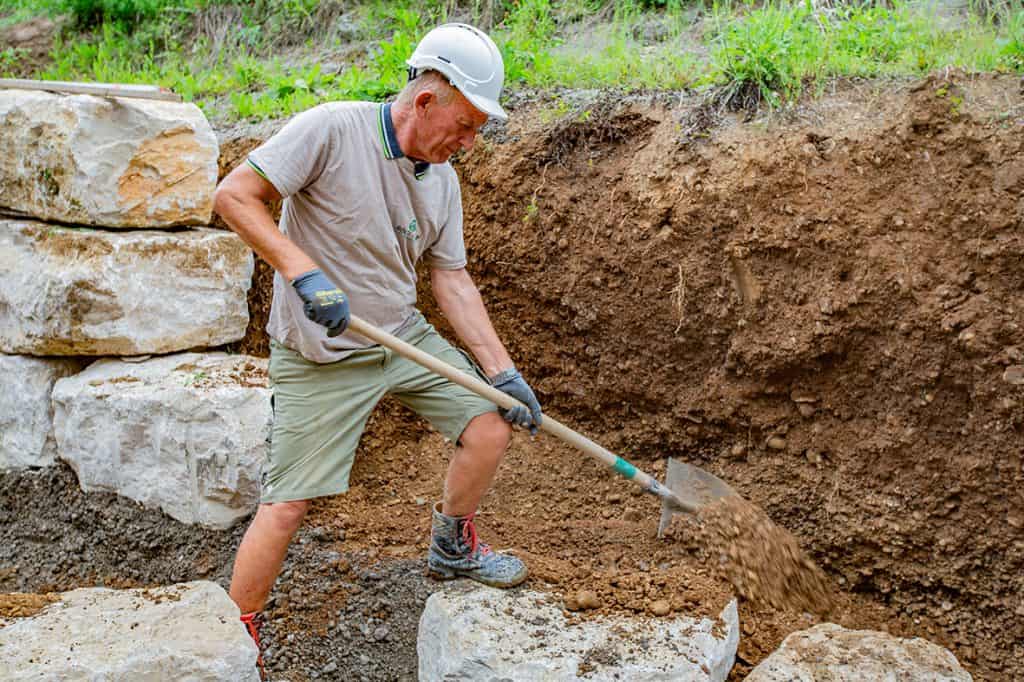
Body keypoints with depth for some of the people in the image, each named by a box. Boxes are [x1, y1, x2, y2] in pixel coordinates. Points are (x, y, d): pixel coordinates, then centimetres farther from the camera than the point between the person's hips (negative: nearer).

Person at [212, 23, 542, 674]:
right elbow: (235, 195, -20)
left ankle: (453, 549, 27)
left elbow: (452, 280, 5)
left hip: (405, 335, 7)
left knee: (492, 424, 0)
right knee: (288, 502, -6)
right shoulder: (332, 130, -19)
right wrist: (304, 273, -29)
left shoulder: (442, 180, 2)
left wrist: (503, 370, -1)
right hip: (320, 356, -6)